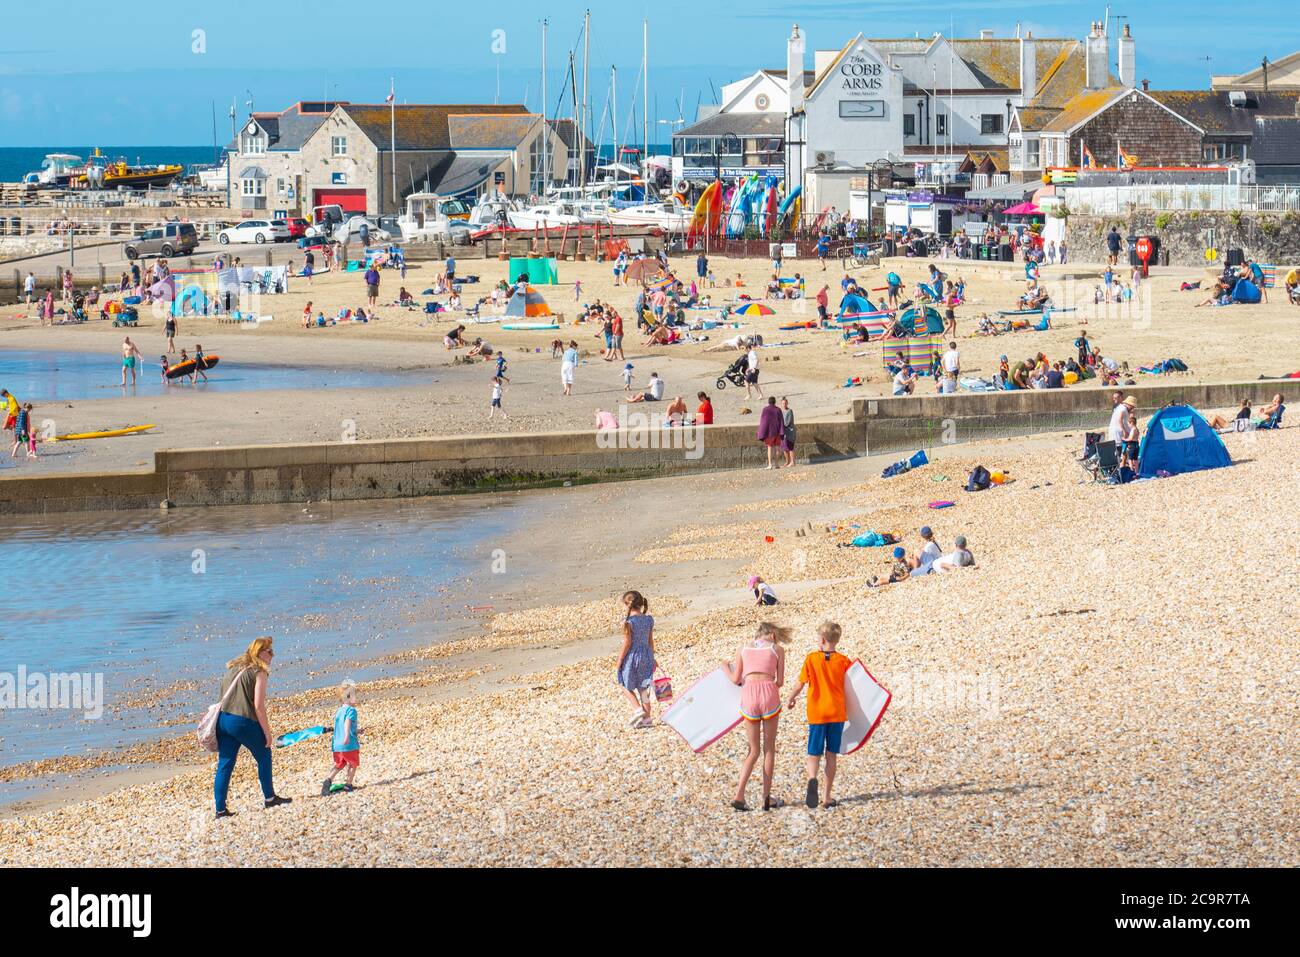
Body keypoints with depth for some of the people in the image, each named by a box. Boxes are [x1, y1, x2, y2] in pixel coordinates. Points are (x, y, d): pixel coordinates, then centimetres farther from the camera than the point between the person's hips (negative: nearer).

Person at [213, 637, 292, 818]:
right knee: (264, 755, 16)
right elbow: (258, 706, -12)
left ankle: (220, 809, 3)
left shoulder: (234, 668, 17)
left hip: (223, 720, 6)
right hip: (243, 722, -6)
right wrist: (267, 733, -6)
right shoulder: (259, 672, -5)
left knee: (224, 764, 6)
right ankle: (269, 798, 25)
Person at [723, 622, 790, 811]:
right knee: (769, 749, 11)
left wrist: (726, 668, 33)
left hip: (748, 695, 2)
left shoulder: (742, 649, 15)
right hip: (769, 694, -2)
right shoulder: (777, 649, 11)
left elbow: (736, 679, 13)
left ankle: (739, 794, -3)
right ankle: (767, 797, 10)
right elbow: (780, 682, 8)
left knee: (754, 751, 12)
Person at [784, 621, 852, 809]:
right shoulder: (843, 661, -3)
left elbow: (800, 684, -1)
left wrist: (790, 700, 16)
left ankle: (812, 779, -28)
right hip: (837, 712, 1)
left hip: (816, 713, -1)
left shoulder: (811, 659, -6)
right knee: (832, 754, 9)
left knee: (814, 753, 5)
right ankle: (827, 796, 9)